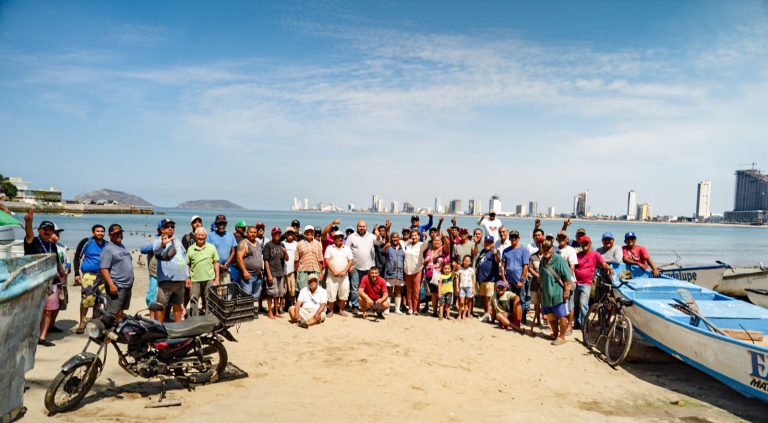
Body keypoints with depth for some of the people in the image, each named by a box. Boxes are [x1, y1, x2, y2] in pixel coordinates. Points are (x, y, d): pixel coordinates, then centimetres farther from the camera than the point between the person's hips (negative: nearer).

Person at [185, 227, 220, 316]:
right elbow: (187, 265, 7)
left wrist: (217, 278, 1)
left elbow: (216, 263, 6)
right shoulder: (190, 249, 5)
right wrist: (187, 279, 1)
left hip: (209, 279, 0)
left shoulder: (211, 247, 5)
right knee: (194, 301, 3)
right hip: (195, 280, 0)